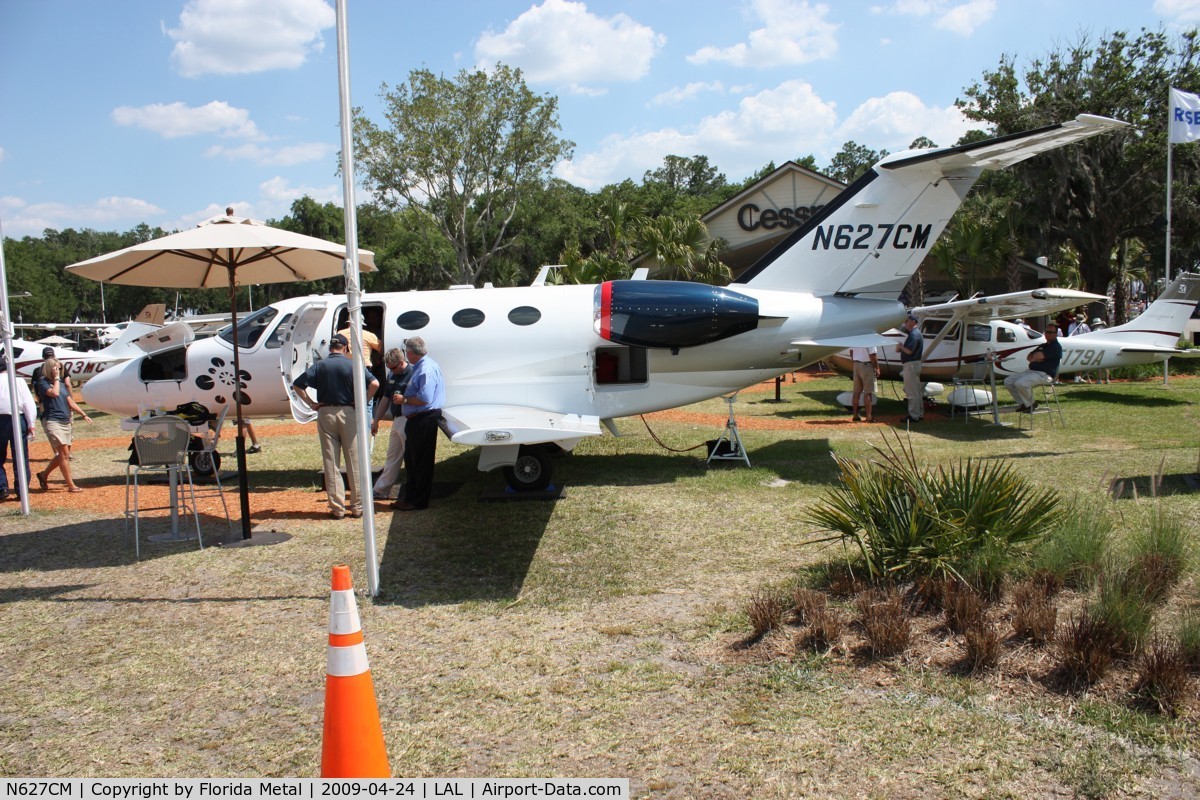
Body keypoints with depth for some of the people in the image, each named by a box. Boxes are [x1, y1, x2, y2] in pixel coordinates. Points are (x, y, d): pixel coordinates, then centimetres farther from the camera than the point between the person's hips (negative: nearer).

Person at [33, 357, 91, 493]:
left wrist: (84, 415, 13)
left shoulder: (61, 383, 18)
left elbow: (70, 401, 19)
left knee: (63, 454, 10)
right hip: (52, 421, -8)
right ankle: (71, 485, -9)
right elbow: (54, 393, -22)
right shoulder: (43, 382, -3)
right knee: (64, 453, -11)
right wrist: (56, 379, -8)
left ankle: (44, 475, 29)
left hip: (66, 421, 8)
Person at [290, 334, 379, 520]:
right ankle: (357, 506, 9)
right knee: (354, 462, 5)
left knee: (331, 463, 6)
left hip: (325, 413, 1)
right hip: (348, 413, -1)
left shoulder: (319, 366, 4)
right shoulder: (353, 365, -2)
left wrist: (311, 404, 2)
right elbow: (374, 383, -14)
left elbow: (297, 385, -1)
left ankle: (337, 508, 6)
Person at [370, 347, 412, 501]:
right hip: (397, 420, 9)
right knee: (392, 457, 15)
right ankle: (381, 490, 21)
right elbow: (385, 399, 20)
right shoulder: (392, 375, 13)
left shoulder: (413, 373, -13)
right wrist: (376, 420, 22)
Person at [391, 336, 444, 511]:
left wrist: (404, 400, -15)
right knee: (411, 459, 17)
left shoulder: (427, 369, -19)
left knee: (421, 462, -2)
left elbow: (425, 398, -26)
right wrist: (403, 398, 14)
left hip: (425, 420, -11)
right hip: (416, 420, 11)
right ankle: (410, 497, 27)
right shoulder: (420, 367, 15)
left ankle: (419, 501, 5)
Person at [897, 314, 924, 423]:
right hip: (914, 364, 11)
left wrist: (901, 347, -7)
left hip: (911, 365, -11)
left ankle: (913, 416, -6)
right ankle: (919, 413, 23)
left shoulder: (914, 334, -17)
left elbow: (909, 351, -25)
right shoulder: (916, 333, 17)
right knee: (917, 391, 16)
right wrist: (901, 348, 1)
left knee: (911, 392, -8)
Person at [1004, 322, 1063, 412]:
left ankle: (1030, 404, -9)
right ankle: (1023, 403, 1)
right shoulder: (1043, 345, 24)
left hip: (1044, 374, -10)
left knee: (1020, 383, -33)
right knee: (1008, 381, -1)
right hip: (1031, 371, 10)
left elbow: (1039, 356, -19)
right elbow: (1029, 357, 19)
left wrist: (1034, 356, 4)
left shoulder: (1056, 347, -7)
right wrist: (1036, 357, -3)